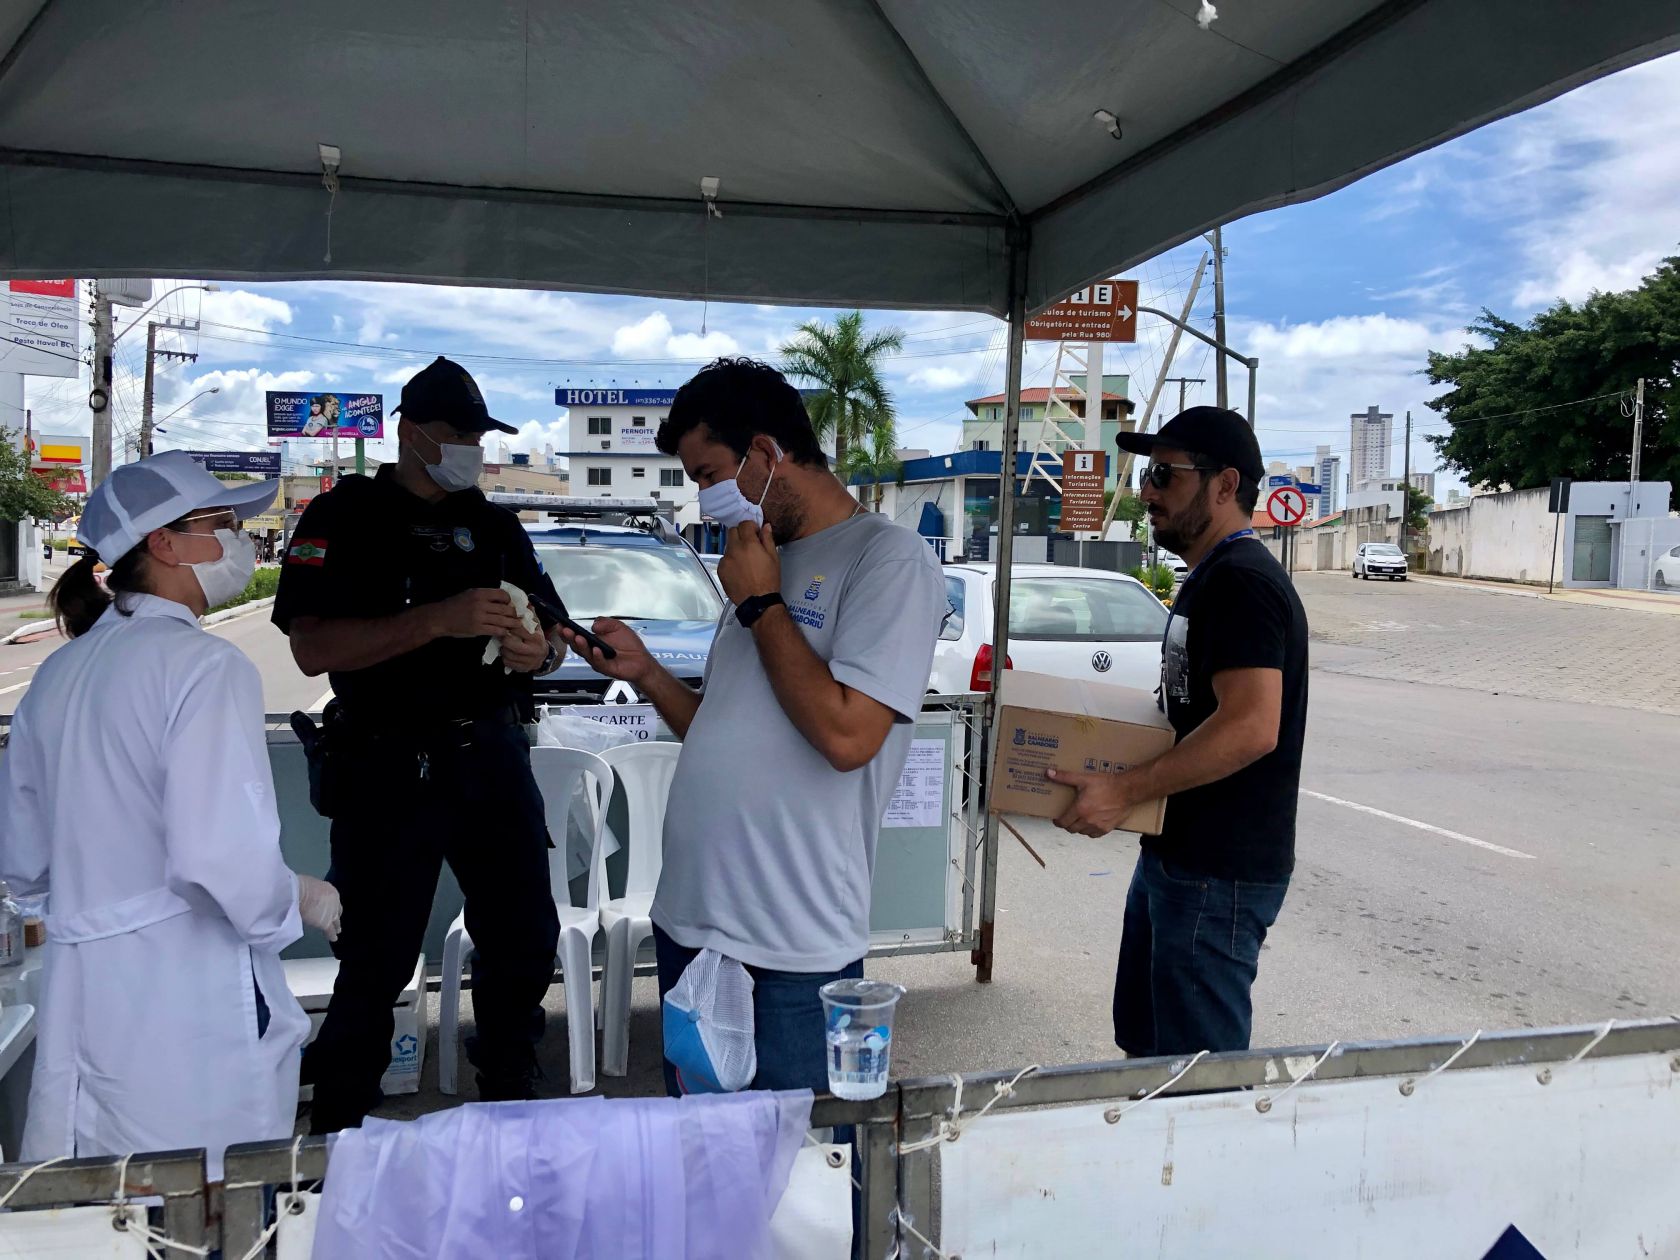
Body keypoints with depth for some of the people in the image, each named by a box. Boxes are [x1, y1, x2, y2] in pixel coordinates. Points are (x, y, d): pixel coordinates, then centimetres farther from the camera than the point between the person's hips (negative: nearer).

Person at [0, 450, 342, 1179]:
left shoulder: (59, 673, 8)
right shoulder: (202, 664, -15)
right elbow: (222, 859, -25)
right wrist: (301, 902, -7)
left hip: (80, 998, 7)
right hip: (191, 1001, -7)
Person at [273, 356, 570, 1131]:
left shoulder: (496, 526, 16)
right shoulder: (344, 518, -1)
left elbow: (552, 632, 17)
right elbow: (312, 647, -14)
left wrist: (537, 650, -8)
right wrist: (440, 618, -24)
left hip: (493, 757, 5)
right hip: (388, 767, -5)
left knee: (525, 938, 10)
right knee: (375, 962, 1)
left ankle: (512, 1111, 28)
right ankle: (338, 1127, 20)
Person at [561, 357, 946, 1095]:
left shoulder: (889, 558, -11)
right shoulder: (768, 562, 14)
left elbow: (845, 735, -23)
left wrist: (760, 604, -12)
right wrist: (644, 672, 4)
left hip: (791, 957, -8)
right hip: (686, 923, 8)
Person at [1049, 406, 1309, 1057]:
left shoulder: (1243, 581, -19)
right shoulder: (1210, 577, 16)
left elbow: (1250, 727, -29)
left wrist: (1125, 789, -27)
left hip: (1219, 874, -11)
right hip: (1176, 855, 11)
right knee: (1144, 1043, 22)